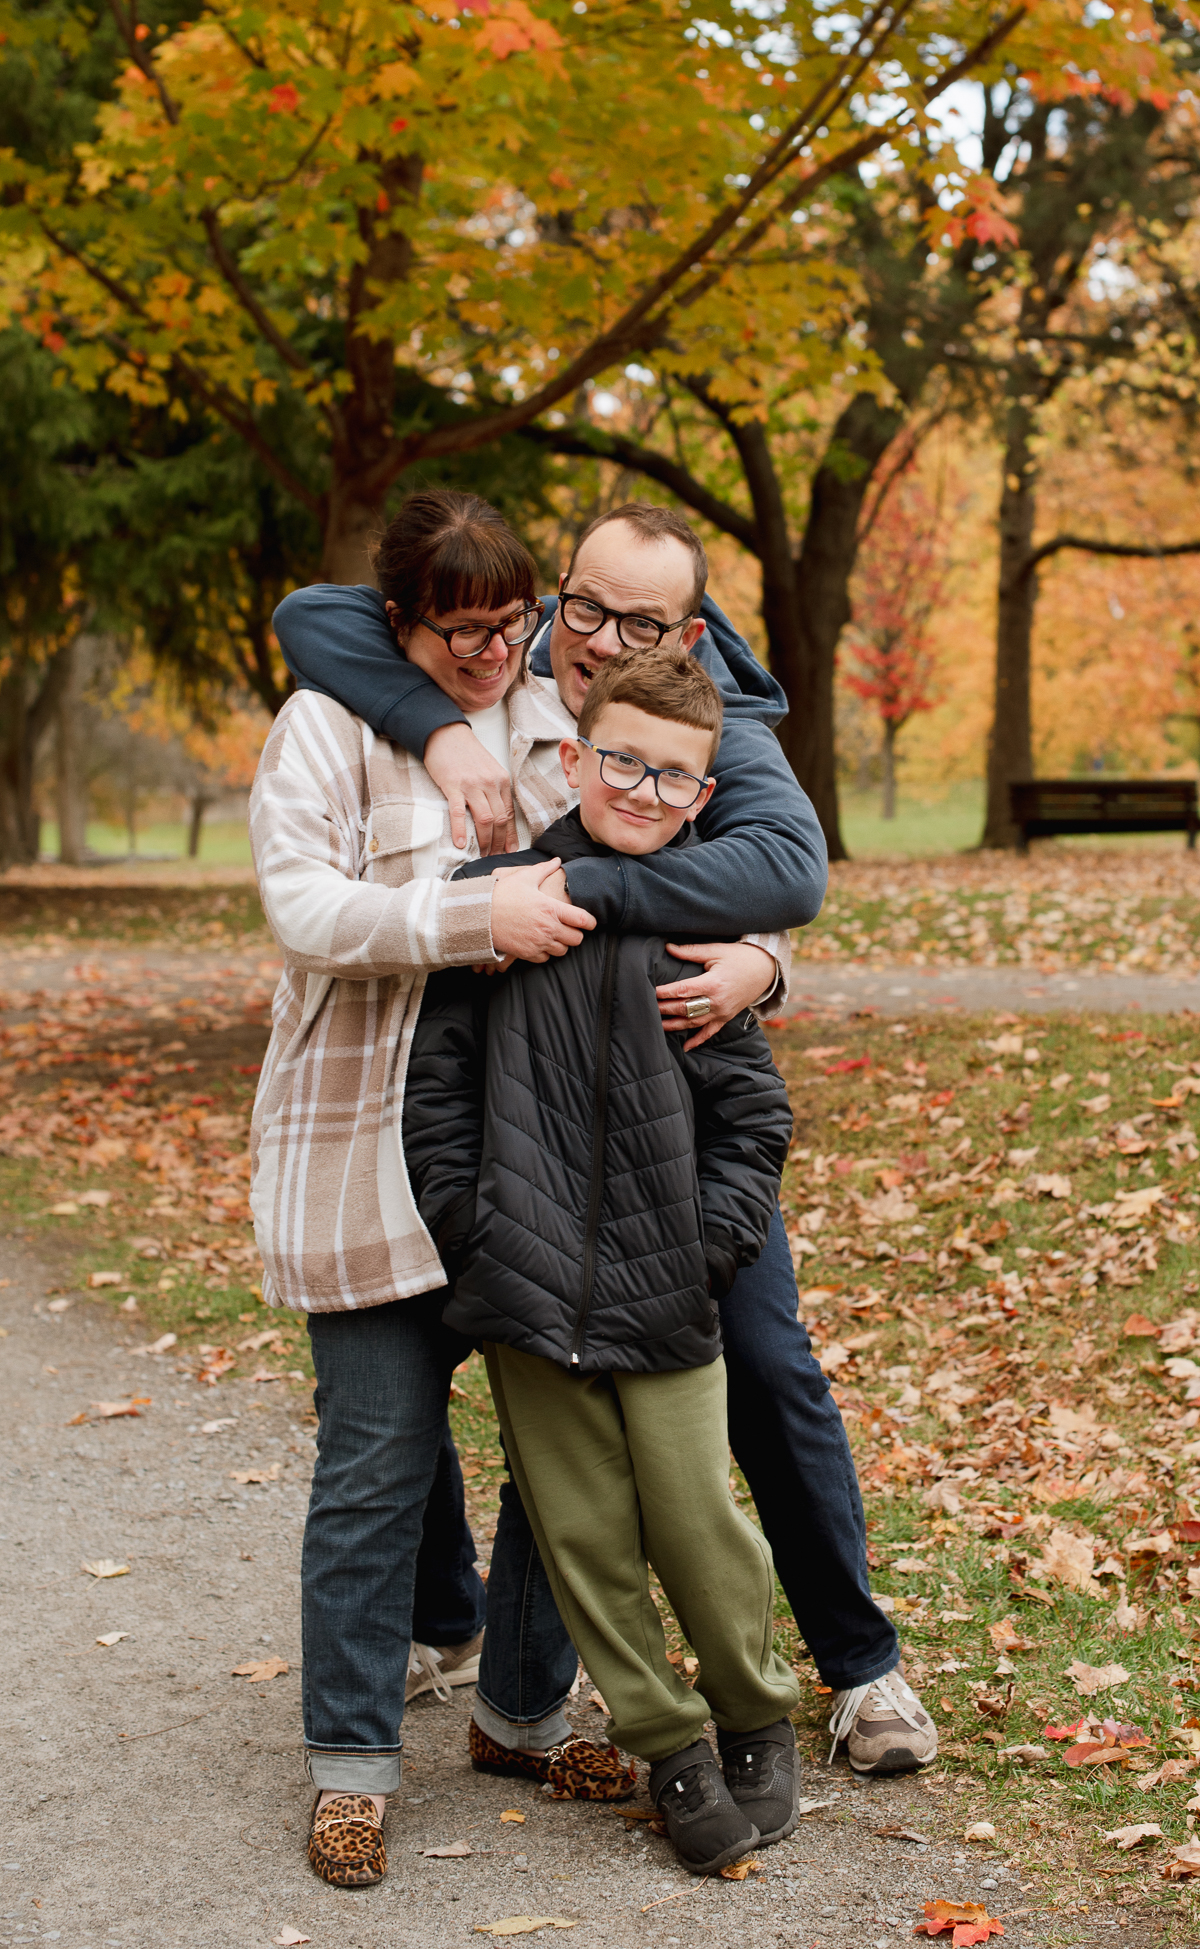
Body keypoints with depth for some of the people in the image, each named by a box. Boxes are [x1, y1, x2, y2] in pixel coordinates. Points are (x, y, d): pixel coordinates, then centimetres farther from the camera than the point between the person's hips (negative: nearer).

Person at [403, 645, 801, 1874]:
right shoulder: (493, 897, 1)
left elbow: (751, 1112, 5)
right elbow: (436, 1080, 4)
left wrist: (710, 1243, -4)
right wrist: (469, 1228, -2)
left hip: (661, 1294, -1)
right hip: (526, 1286, 1)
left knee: (697, 1521, 2)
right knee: (585, 1534, 7)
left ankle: (757, 1720, 27)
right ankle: (668, 1748, 23)